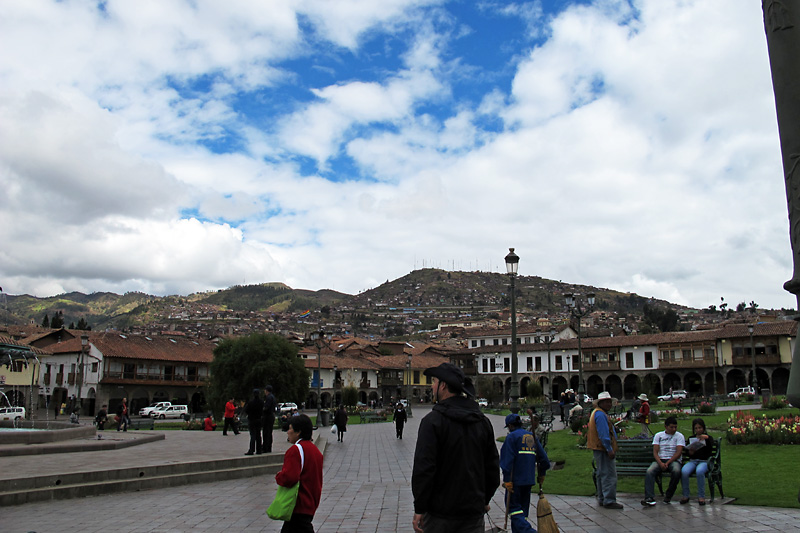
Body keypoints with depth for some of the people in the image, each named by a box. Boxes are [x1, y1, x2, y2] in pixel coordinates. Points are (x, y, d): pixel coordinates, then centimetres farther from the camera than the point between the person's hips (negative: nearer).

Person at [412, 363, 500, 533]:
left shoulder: (433, 420, -14)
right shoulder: (483, 421, 5)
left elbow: (423, 469, -18)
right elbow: (493, 467, 12)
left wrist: (419, 509, -10)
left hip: (439, 514, -5)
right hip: (474, 513, 5)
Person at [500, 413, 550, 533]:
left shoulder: (512, 437, -8)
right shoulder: (532, 436, 12)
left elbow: (507, 460, -16)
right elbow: (544, 458, 14)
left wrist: (507, 481, -15)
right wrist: (541, 475, 24)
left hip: (515, 479, -7)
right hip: (529, 480, 7)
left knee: (513, 508, -3)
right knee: (523, 509, 15)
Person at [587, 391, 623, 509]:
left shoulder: (600, 413, 19)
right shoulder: (600, 414, -17)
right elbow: (603, 434, -22)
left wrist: (611, 448, 24)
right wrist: (609, 449, -23)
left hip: (599, 449, 11)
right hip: (603, 449, -11)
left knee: (602, 474, 17)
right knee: (609, 474, -9)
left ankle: (602, 499, 24)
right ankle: (609, 501, -6)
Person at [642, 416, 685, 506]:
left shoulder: (679, 436, 6)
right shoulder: (658, 435, 12)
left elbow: (678, 452, -5)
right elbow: (655, 452, 4)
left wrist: (667, 463, -16)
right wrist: (660, 463, -16)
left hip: (673, 460, -2)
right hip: (660, 460, 2)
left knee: (676, 471, -37)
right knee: (649, 471, -29)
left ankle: (668, 496, -18)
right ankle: (650, 498, -36)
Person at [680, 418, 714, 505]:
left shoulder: (708, 438, 13)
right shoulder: (691, 438, 21)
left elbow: (711, 446, -9)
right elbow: (687, 452, 14)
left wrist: (707, 438, -26)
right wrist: (690, 452, -9)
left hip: (704, 461, -2)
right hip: (692, 461, 3)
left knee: (699, 471, -38)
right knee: (684, 471, -31)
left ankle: (701, 496, -25)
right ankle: (685, 495, -18)